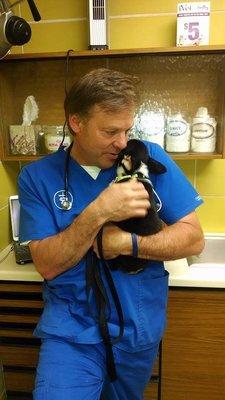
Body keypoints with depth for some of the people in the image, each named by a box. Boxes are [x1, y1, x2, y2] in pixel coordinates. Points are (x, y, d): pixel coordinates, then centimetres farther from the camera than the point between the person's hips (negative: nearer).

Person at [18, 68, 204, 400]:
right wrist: (99, 212, -27)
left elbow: (193, 239, -9)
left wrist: (124, 242, -22)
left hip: (141, 326, 2)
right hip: (71, 327, -1)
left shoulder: (150, 158, -9)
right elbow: (47, 266, -13)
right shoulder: (38, 176, -8)